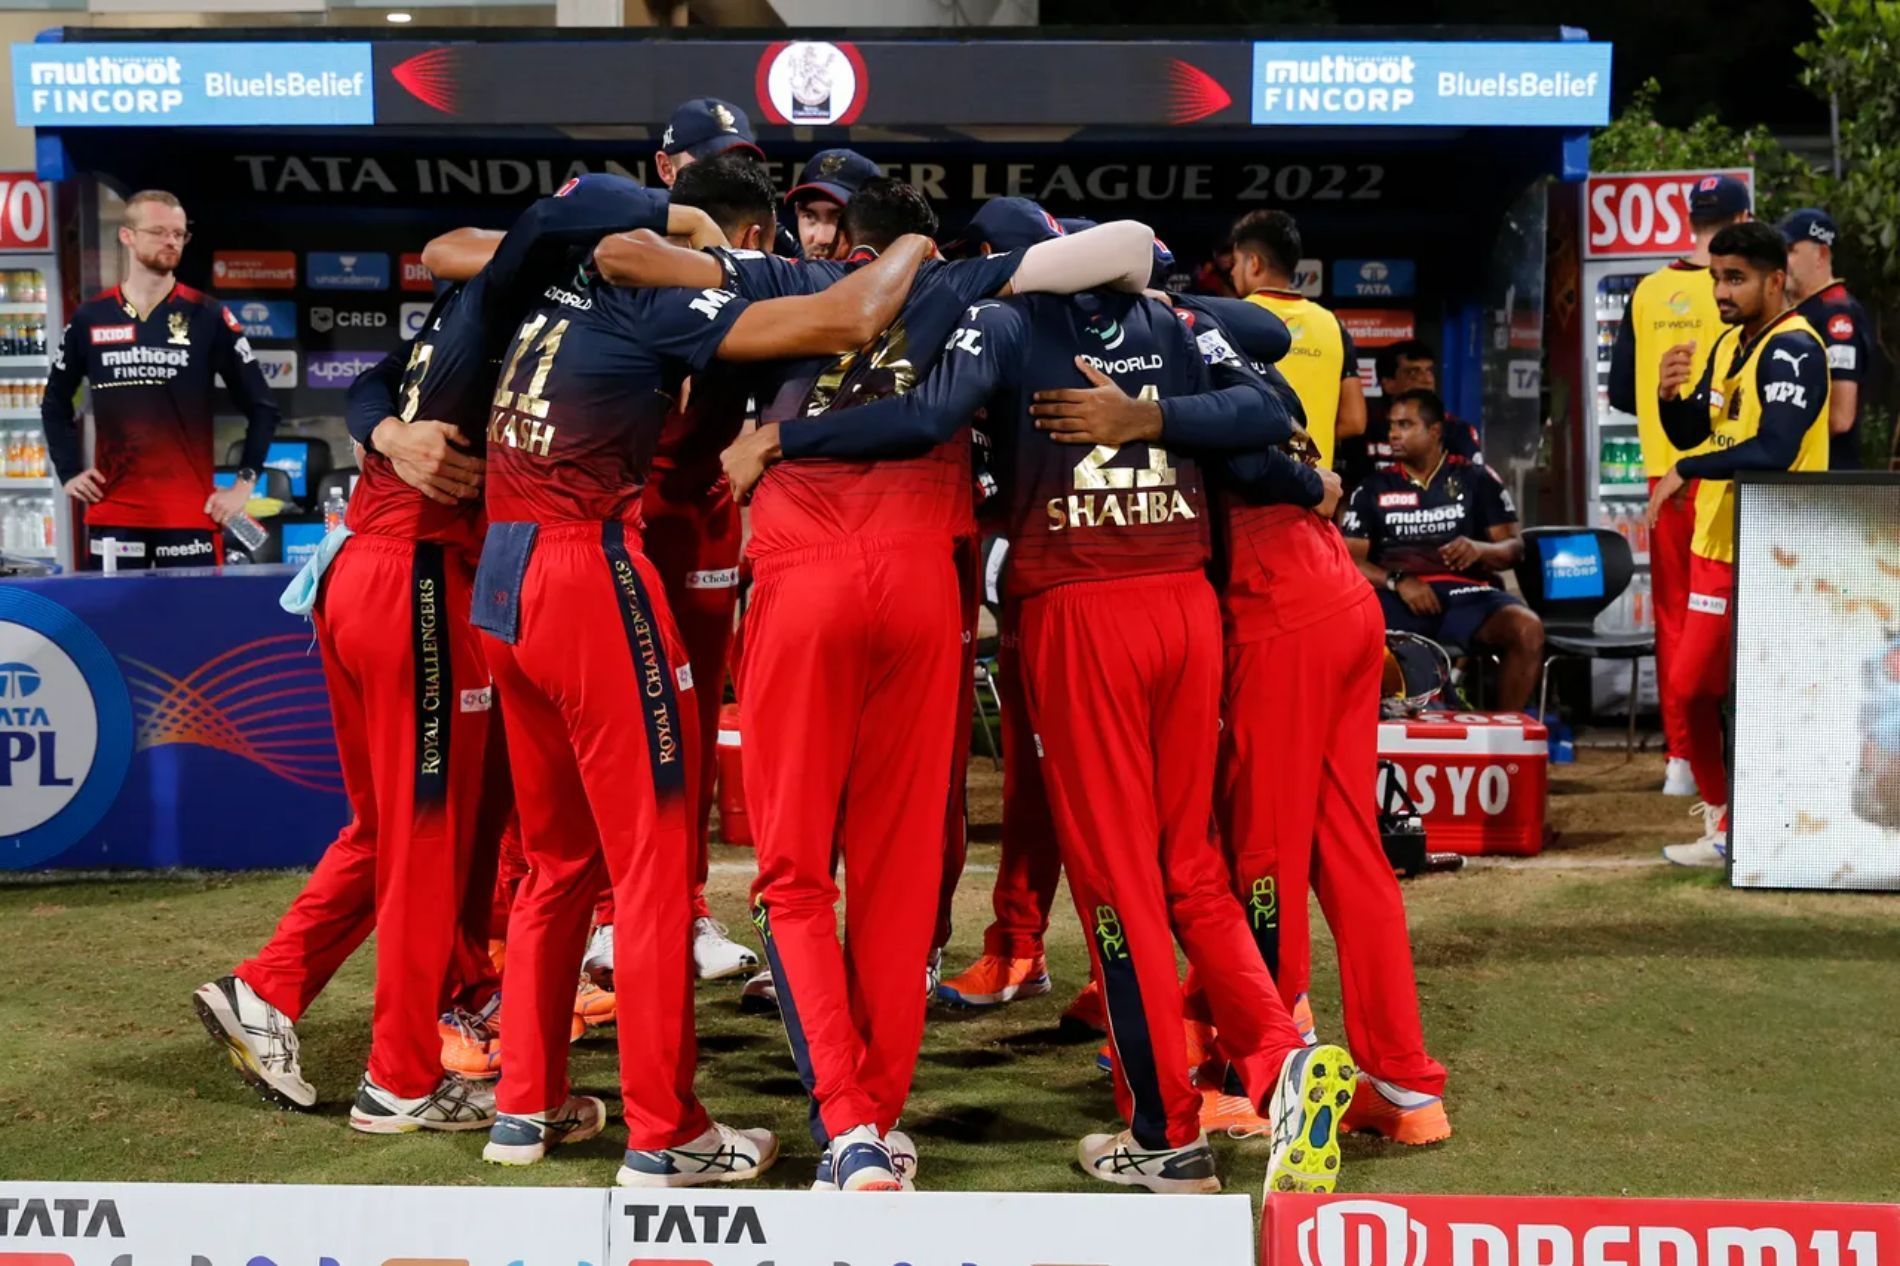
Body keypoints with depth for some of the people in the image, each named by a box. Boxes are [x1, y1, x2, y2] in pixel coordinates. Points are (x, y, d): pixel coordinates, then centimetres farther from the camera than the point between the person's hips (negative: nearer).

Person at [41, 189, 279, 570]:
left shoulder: (208, 317, 0)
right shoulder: (90, 319, 6)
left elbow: (261, 408, 4)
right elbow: (55, 404, 20)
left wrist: (244, 483, -2)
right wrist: (69, 472, 9)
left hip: (191, 515, -2)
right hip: (112, 515, 2)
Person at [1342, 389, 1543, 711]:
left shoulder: (1476, 479, 15)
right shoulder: (1373, 488, 16)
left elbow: (1514, 546, 11)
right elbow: (1348, 559, 8)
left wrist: (1480, 549, -13)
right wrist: (1397, 580, -11)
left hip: (1464, 592, 0)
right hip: (1398, 597, 0)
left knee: (1527, 627, -31)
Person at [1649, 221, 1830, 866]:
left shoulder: (1794, 349, -15)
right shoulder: (1728, 344, 13)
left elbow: (1775, 450, -27)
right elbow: (1691, 434, 18)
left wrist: (1686, 473, -20)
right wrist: (1671, 395, -3)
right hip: (1717, 544, 9)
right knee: (1691, 686, 10)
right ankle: (1723, 824, 22)